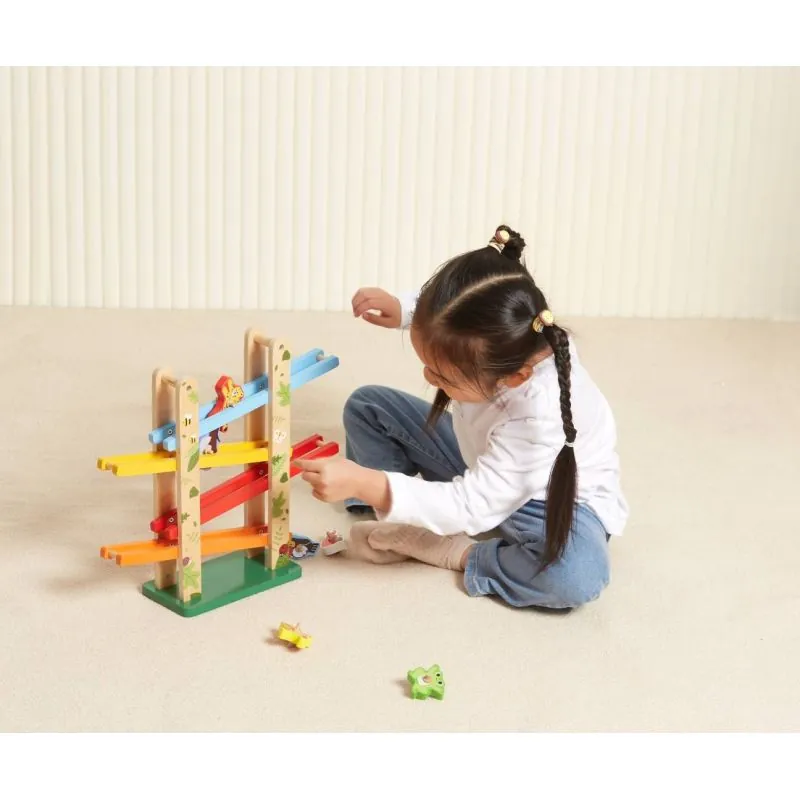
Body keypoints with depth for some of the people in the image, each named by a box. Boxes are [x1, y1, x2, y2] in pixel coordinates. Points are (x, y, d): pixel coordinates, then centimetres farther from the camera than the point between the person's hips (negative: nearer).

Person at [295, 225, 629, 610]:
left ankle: (446, 550, -20)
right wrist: (403, 310, -16)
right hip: (484, 464, 6)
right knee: (366, 406, -2)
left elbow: (472, 506, -36)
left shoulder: (542, 417, -42)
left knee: (578, 575, -40)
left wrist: (365, 483, -42)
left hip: (556, 498, -6)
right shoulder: (498, 337, -26)